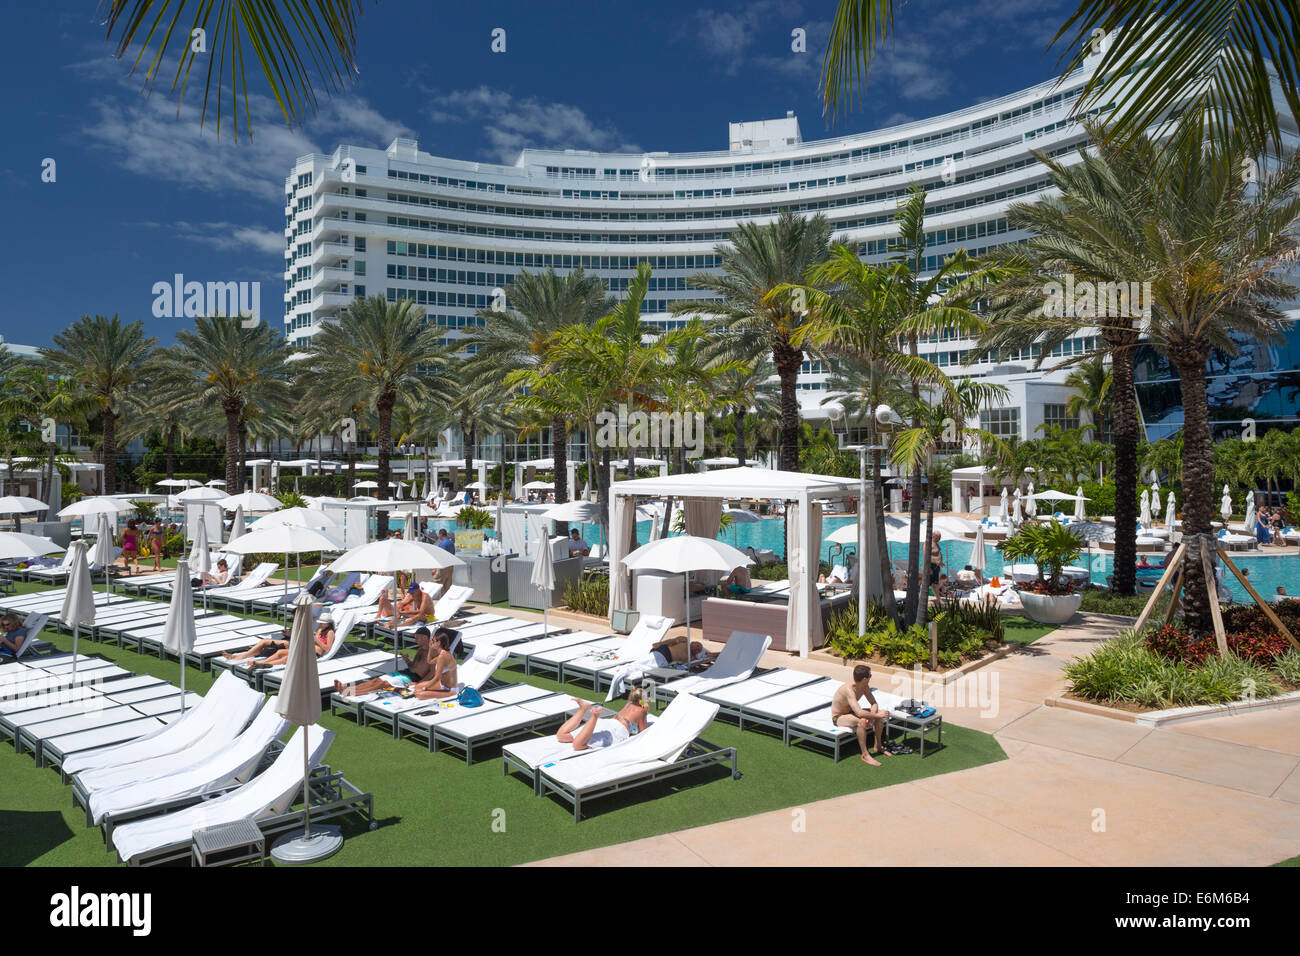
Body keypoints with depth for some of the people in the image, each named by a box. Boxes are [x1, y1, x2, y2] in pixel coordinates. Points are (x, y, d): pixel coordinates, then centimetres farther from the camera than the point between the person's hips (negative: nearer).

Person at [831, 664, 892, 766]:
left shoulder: (864, 686, -8)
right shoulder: (849, 689, -35)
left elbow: (874, 703, -1)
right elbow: (859, 713, -42)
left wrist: (871, 715, -22)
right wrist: (876, 715, -30)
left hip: (851, 712, 9)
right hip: (838, 717, -9)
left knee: (880, 713, -4)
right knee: (862, 721, -36)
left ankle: (878, 746, 11)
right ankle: (865, 755, -24)